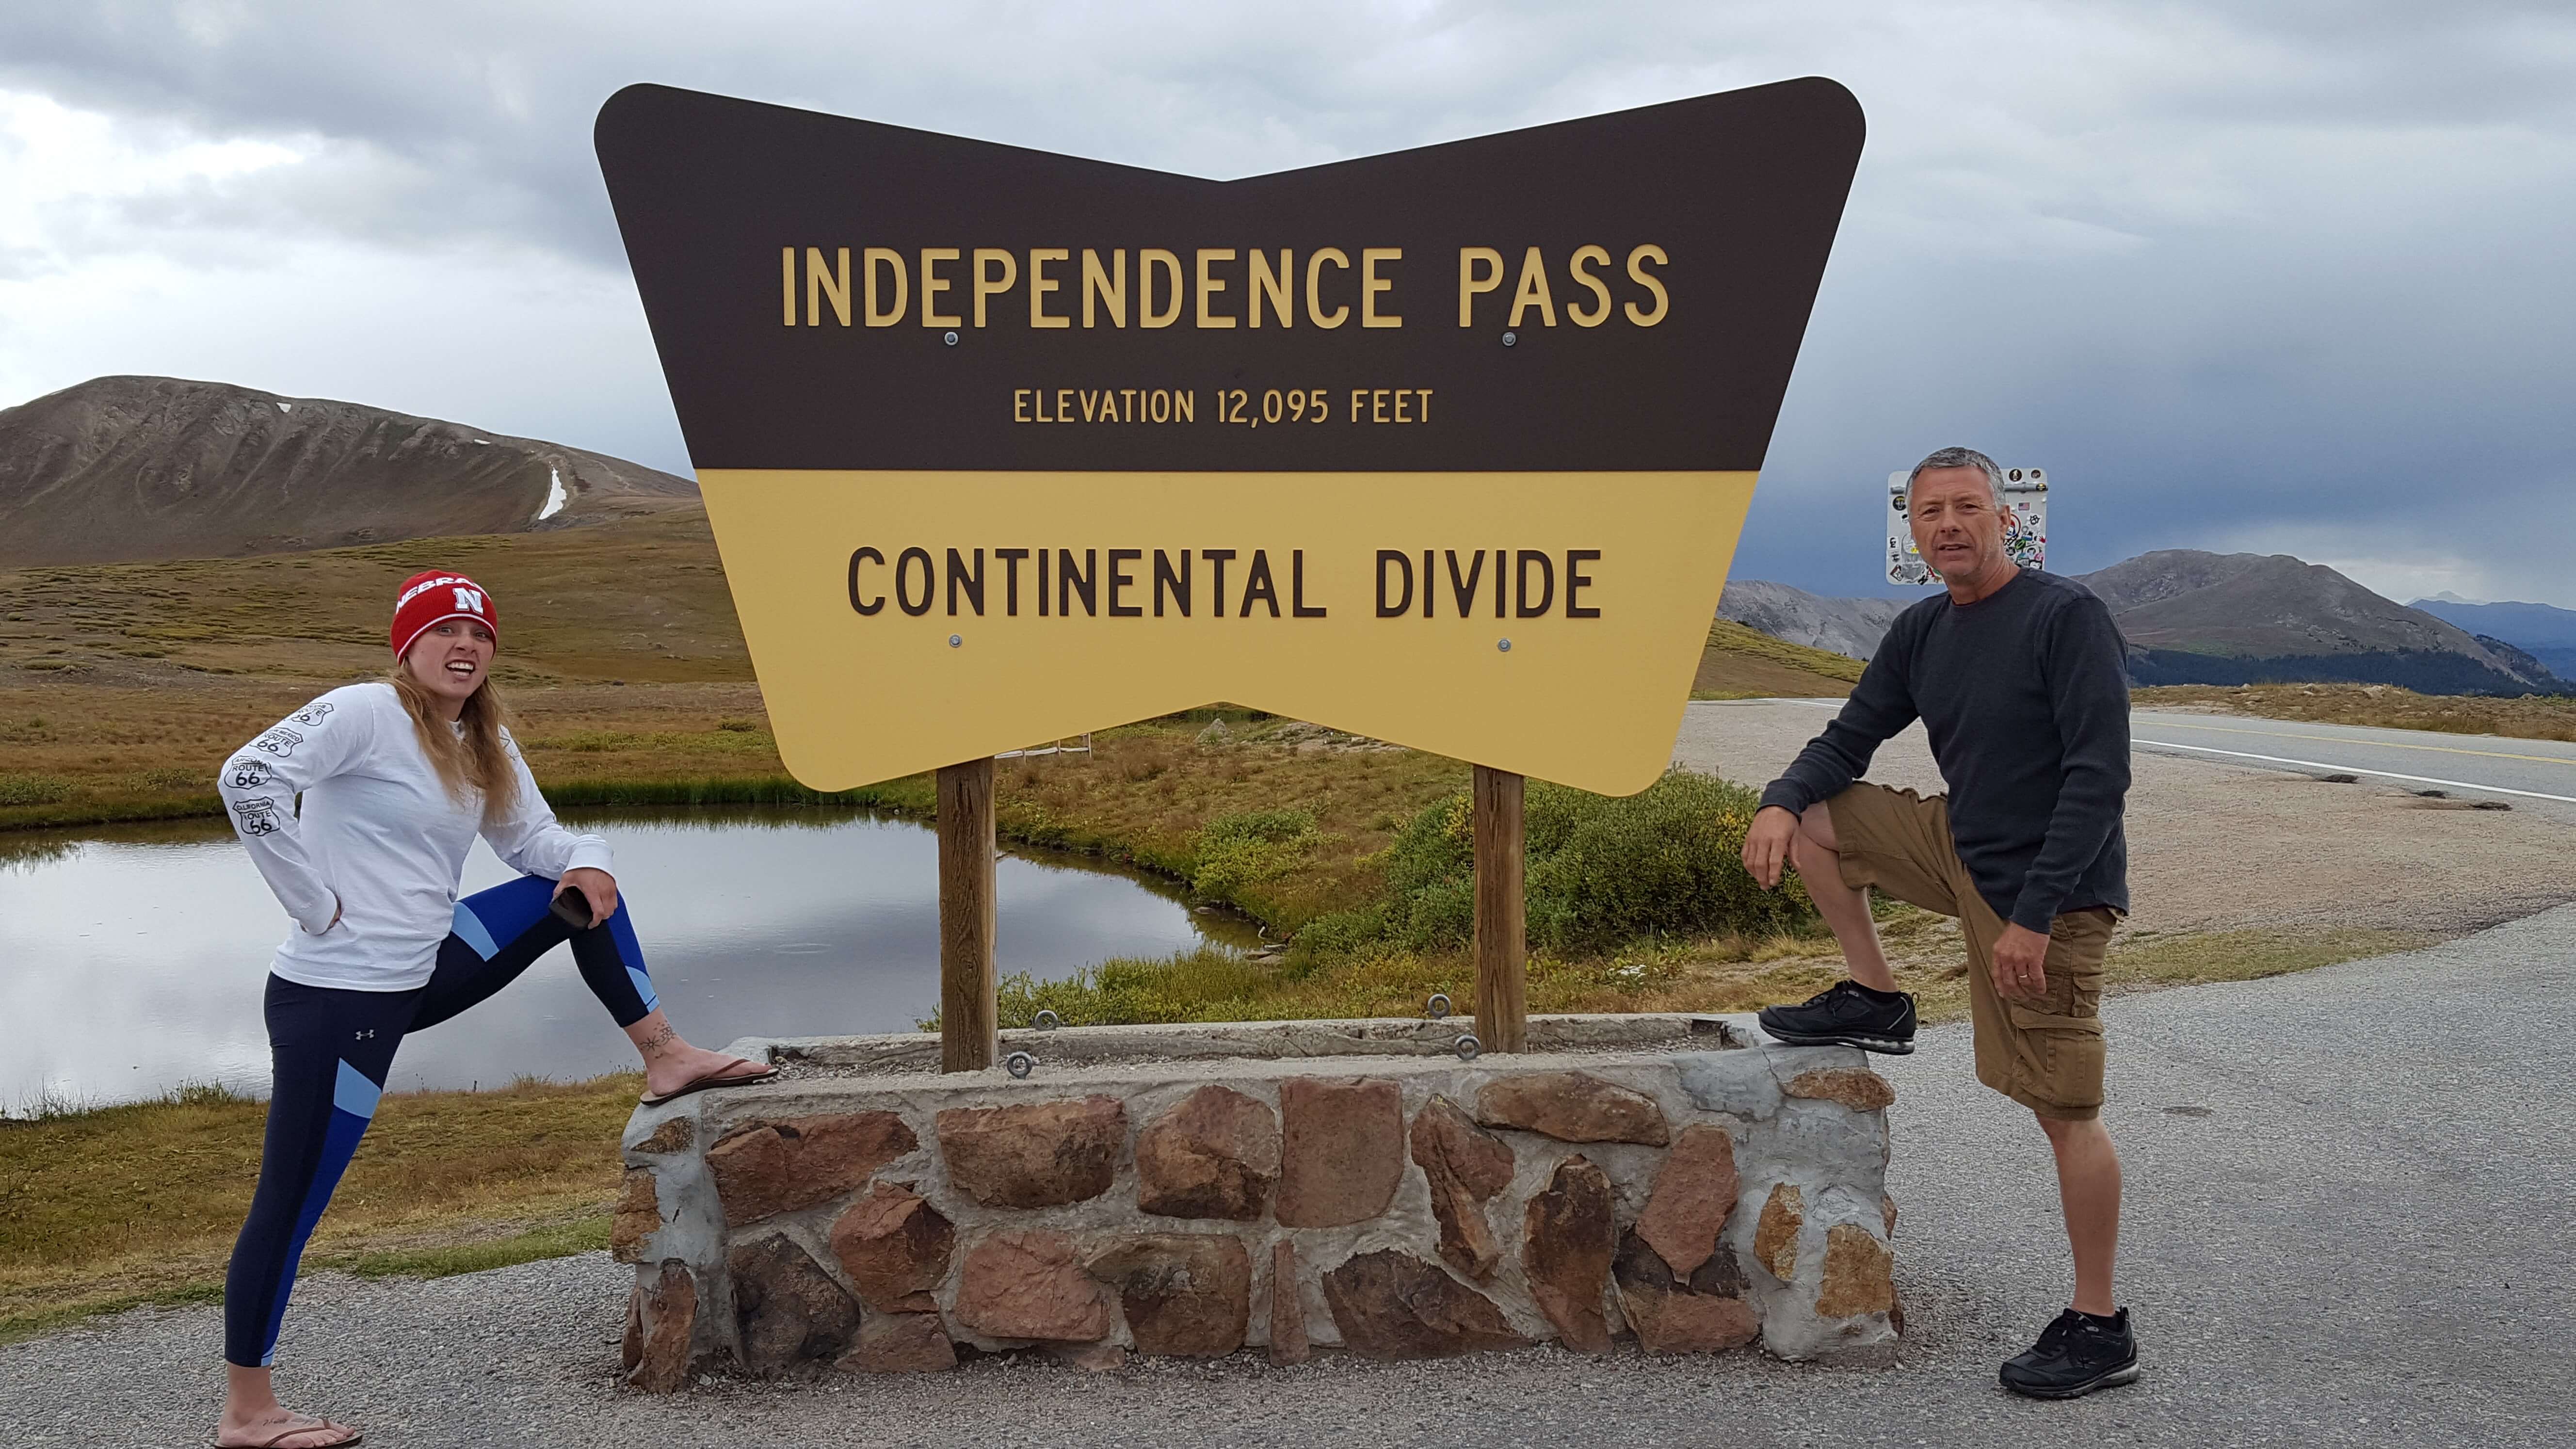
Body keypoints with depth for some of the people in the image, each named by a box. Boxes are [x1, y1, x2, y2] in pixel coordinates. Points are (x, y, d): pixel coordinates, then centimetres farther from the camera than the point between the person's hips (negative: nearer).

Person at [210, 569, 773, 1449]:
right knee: (291, 1203, -2)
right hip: (338, 997, -8)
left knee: (579, 889, 10)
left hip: (423, 973, 8)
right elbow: (249, 777, -26)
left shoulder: (485, 745, 11)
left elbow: (534, 837, 18)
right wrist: (313, 901, -21)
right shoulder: (365, 713, -13)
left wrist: (586, 860, -6)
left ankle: (664, 1057, 11)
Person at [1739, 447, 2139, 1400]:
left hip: (2046, 889, -7)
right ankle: (1876, 1000, 15)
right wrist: (1782, 802, -8)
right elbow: (1850, 739, 14)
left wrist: (2035, 915, -25)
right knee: (1810, 823, 7)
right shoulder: (1921, 633, 6)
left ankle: (2099, 1330, 9)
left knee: (2063, 1110, -4)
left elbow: (2099, 776, -21)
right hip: (1961, 848, 7)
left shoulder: (2066, 617, -17)